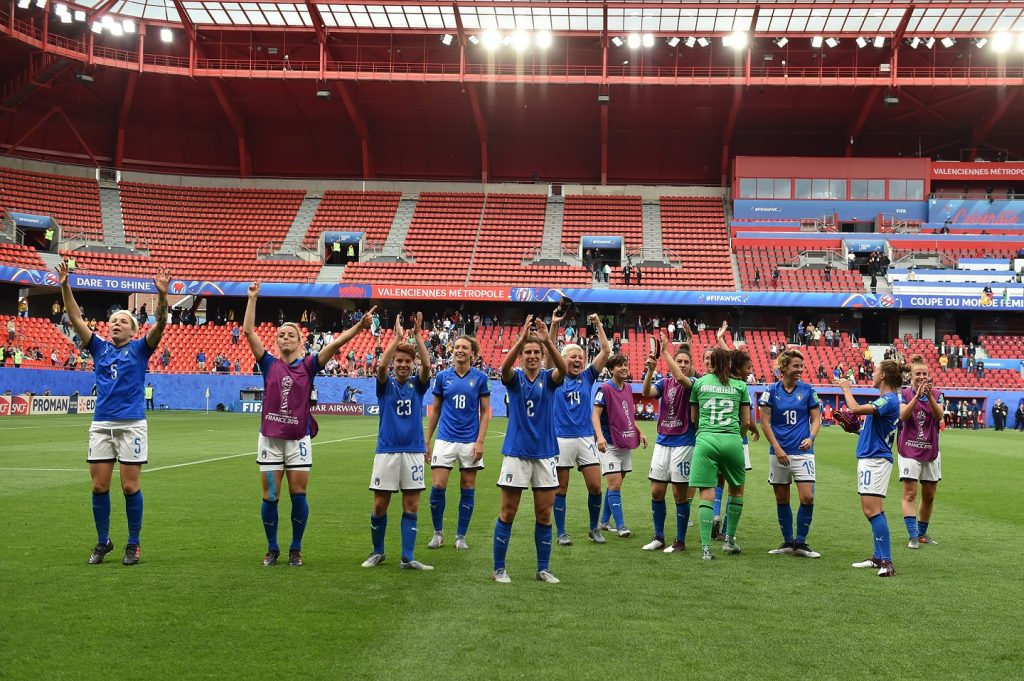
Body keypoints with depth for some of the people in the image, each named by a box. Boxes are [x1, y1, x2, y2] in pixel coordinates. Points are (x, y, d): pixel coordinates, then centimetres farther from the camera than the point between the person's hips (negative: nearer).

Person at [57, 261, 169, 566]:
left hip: (132, 425, -3)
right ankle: (103, 542, 18)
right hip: (101, 426, 3)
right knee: (99, 486, 4)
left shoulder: (139, 349, 5)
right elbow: (76, 319, 6)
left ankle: (133, 544, 10)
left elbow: (160, 324, -10)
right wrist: (65, 287, -5)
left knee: (130, 486, -2)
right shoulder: (100, 348, 13)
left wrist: (162, 295, -26)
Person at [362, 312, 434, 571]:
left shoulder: (417, 384, 7)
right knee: (379, 506, 3)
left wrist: (418, 335, -19)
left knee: (411, 506, 1)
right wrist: (397, 337, -21)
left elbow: (427, 366, -13)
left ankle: (407, 558, 5)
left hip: (413, 452, 1)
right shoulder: (386, 384, 4)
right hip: (387, 451, -1)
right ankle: (377, 552, 21)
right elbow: (381, 366, -17)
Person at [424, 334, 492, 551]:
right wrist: (427, 441, 7)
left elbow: (485, 412, 2)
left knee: (467, 489, 4)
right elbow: (435, 411, 10)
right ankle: (438, 532, 11)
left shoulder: (480, 377, 0)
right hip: (445, 439, 1)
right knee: (438, 486, -7)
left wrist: (479, 442, -7)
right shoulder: (443, 377, 4)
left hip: (470, 441, 0)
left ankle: (461, 536, 16)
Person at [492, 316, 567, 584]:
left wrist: (548, 340, -36)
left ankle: (543, 568, 16)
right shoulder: (515, 378, 0)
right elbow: (504, 367, -24)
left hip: (545, 454, 2)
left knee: (544, 514, 6)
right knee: (508, 513, 2)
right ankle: (499, 568, 11)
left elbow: (563, 368, -20)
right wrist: (521, 339, -39)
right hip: (516, 453, -2)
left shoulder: (548, 379, 3)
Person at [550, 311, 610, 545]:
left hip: (585, 438, 2)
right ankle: (561, 533, 13)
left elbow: (606, 351, 4)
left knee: (595, 486, 0)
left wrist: (598, 325, -2)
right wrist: (554, 325, -17)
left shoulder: (587, 377, 10)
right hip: (561, 438, -2)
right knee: (561, 488, 4)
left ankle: (594, 528, 19)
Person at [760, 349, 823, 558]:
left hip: (803, 452, 0)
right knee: (782, 499, 7)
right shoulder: (771, 391, 0)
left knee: (807, 497, -10)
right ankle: (788, 542, 21)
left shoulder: (807, 390, 2)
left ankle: (800, 543, 4)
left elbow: (816, 419, 5)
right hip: (778, 452, 0)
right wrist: (777, 448, -8)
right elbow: (765, 422, 0)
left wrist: (810, 438, -14)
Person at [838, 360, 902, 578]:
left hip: (876, 460, -11)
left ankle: (886, 562, -19)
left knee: (871, 509, -16)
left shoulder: (889, 400, -17)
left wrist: (846, 388, -12)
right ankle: (879, 558, 21)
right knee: (874, 510, 14)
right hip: (869, 459, 11)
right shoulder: (884, 399, 15)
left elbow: (856, 409, -29)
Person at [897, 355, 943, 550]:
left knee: (929, 496, 9)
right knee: (910, 494, -11)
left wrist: (929, 396, -30)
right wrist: (917, 396, -32)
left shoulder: (936, 395, 4)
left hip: (931, 452, 4)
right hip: (909, 451, -3)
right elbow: (902, 415, -20)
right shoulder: (904, 394, -2)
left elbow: (939, 416, -14)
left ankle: (922, 533, 23)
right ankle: (913, 536, -13)